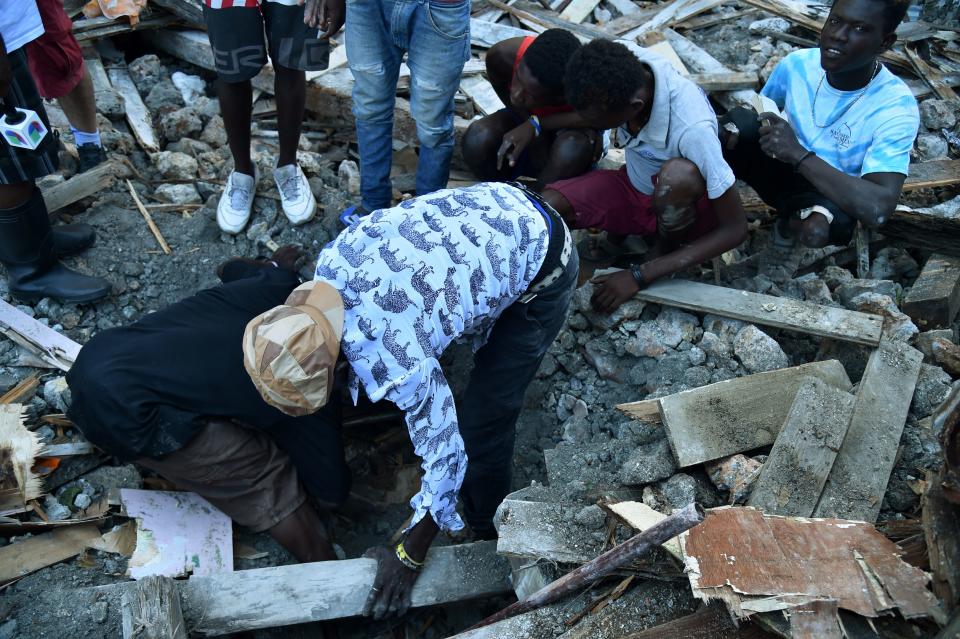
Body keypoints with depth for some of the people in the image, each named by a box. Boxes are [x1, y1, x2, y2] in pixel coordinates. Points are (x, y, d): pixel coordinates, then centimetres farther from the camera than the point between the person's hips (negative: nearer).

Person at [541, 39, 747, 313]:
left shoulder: (692, 129, -36)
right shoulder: (621, 62, -23)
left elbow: (736, 228, -28)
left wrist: (639, 275, -30)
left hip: (685, 205, -2)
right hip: (634, 188, 3)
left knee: (679, 172, -38)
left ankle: (665, 248, -7)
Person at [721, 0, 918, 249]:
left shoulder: (895, 107, -25)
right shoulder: (798, 63, -13)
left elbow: (878, 210, -37)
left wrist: (799, 154, -37)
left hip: (828, 192, -2)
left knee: (816, 229, -39)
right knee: (742, 122, -29)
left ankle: (790, 219, -2)